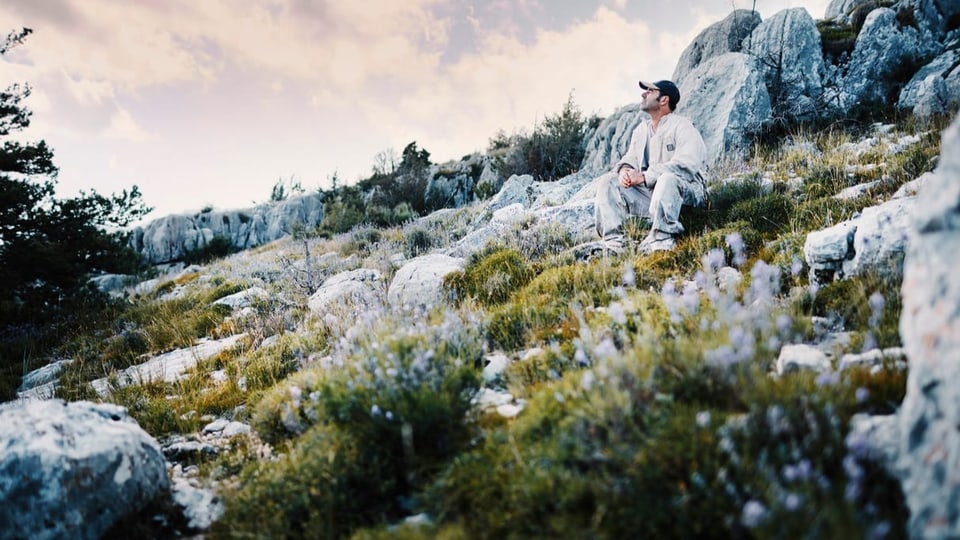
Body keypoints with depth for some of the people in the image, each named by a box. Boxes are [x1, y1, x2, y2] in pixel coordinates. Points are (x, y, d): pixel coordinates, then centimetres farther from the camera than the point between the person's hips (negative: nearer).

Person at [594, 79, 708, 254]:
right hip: (650, 193, 7)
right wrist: (624, 169, -14)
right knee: (607, 181, -5)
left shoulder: (682, 126, -8)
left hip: (686, 191, -7)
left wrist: (643, 177, -26)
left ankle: (662, 239, -38)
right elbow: (630, 158, 14)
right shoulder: (641, 130, 18)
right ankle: (612, 242, -17)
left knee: (668, 178, -41)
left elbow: (685, 165, -23)